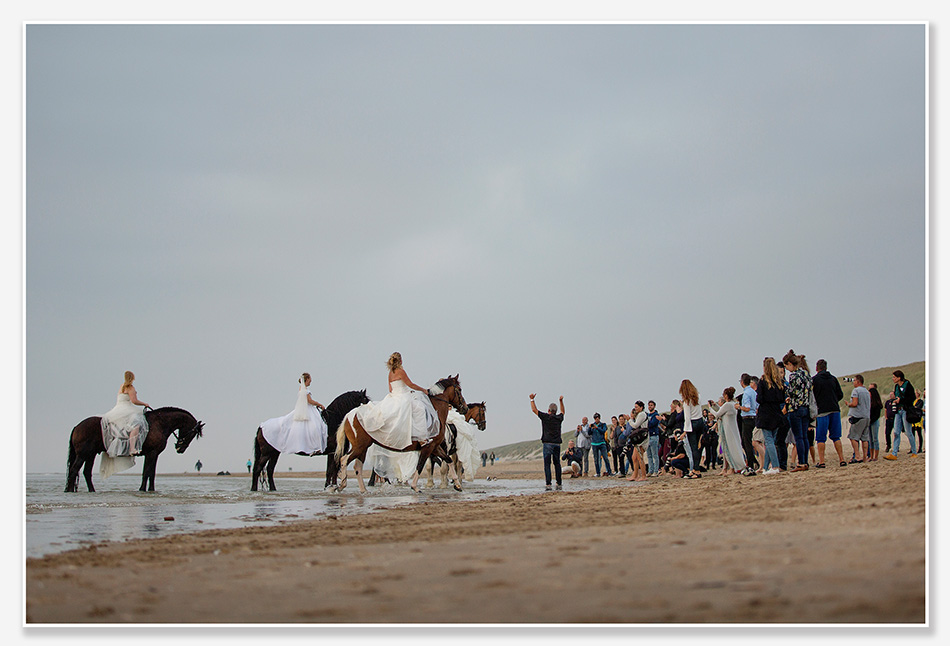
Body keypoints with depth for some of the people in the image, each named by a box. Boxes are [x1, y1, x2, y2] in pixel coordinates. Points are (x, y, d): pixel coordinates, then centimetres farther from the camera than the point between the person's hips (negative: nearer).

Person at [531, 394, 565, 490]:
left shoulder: (545, 417, -1)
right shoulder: (559, 418, 9)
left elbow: (534, 410, 9)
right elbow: (562, 412, 33)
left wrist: (532, 399, 20)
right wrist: (561, 401, 42)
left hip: (547, 443, -4)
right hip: (557, 444, 4)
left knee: (547, 464, -6)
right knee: (557, 464, 11)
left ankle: (548, 484, -15)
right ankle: (559, 484, 10)